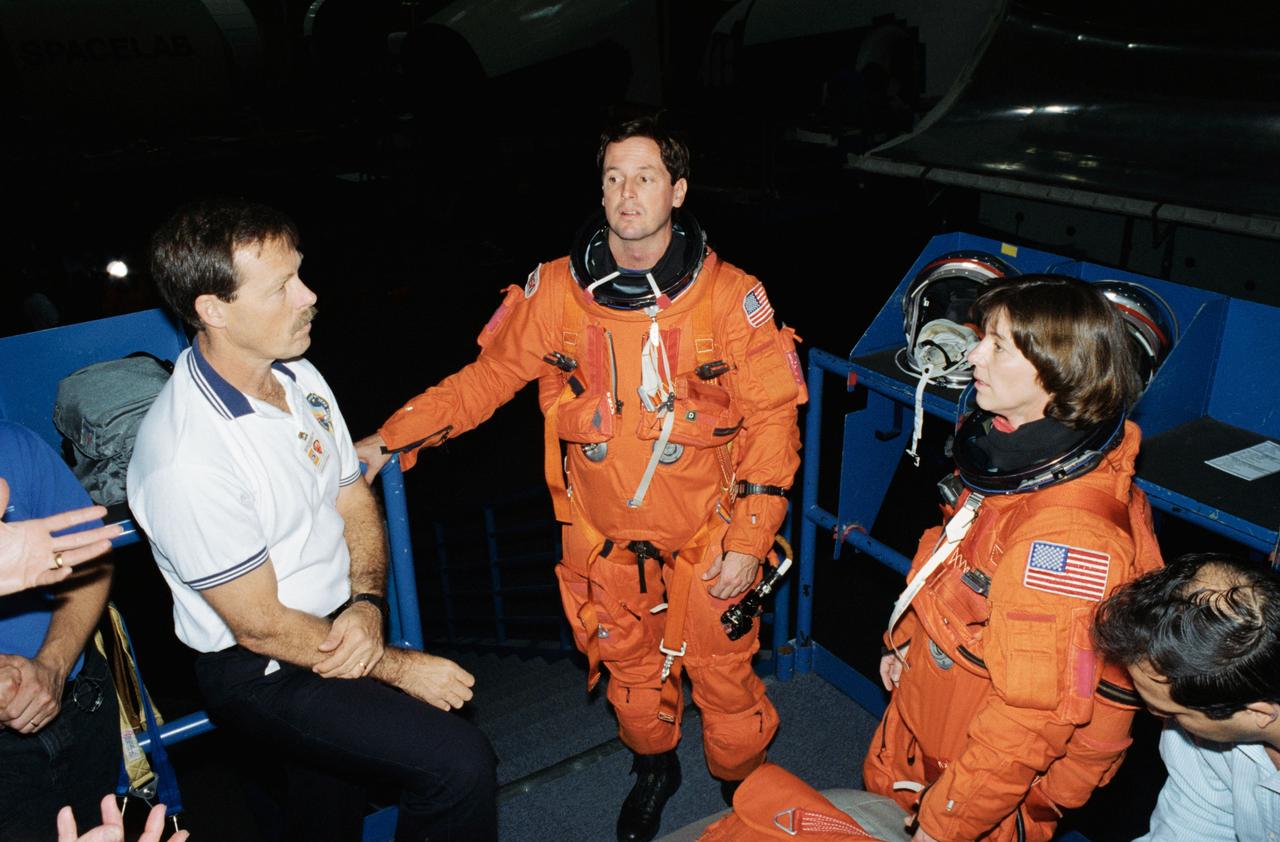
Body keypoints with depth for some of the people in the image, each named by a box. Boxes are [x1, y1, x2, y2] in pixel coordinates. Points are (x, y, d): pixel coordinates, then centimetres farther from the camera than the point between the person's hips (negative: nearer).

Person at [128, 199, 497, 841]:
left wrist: (366, 603, -10)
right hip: (261, 673, -7)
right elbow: (261, 626, -20)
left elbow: (356, 505, 8)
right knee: (459, 764, -16)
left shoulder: (300, 377, -3)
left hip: (341, 627, 7)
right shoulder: (187, 458, -28)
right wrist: (399, 668, -13)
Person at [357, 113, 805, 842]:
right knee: (629, 668, 20)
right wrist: (390, 439, -4)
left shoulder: (730, 296, -12)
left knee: (723, 672, 10)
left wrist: (748, 540, -11)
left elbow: (770, 419, -9)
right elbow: (485, 378, 2)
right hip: (605, 537, 2)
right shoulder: (556, 292, -8)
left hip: (707, 536, -2)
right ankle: (655, 768, 50)